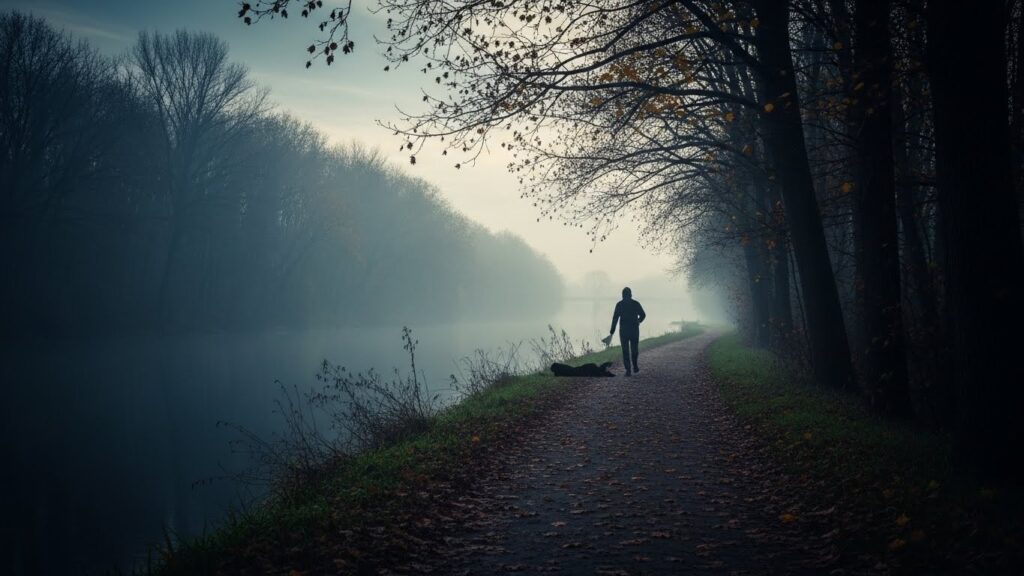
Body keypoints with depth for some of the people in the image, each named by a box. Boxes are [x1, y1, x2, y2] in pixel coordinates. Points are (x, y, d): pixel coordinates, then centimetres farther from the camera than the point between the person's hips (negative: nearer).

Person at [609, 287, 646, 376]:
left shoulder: (619, 304, -4)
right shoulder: (636, 303, 0)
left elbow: (615, 318, -9)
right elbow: (643, 315, 9)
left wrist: (612, 332, -6)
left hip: (623, 331, -1)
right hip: (634, 331, 1)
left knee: (625, 351, 3)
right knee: (634, 349, 18)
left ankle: (628, 370, -3)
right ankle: (635, 367, 20)